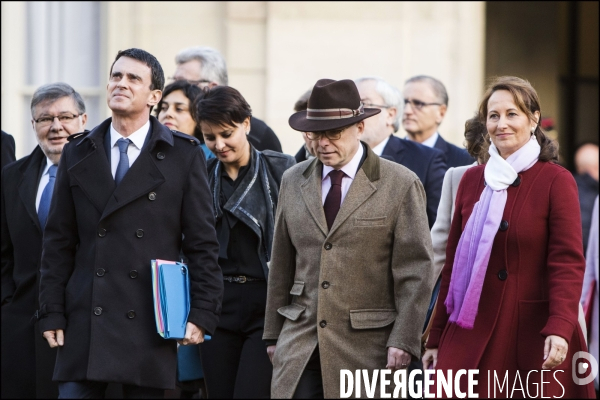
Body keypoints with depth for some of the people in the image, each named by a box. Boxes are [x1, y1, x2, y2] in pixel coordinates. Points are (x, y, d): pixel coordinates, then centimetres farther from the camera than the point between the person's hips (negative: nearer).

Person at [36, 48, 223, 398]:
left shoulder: (185, 156, 4)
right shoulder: (78, 154, 12)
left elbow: (203, 244, 2)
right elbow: (59, 242, 11)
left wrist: (203, 315, -5)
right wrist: (52, 313, 4)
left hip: (151, 327, -2)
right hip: (84, 322, 2)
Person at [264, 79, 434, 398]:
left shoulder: (401, 185, -2)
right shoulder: (293, 181, 12)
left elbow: (415, 271, -4)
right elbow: (282, 264, 16)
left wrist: (403, 341, -11)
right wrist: (273, 334, 14)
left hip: (368, 348, -3)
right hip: (299, 344, 3)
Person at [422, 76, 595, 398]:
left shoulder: (556, 181, -4)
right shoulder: (471, 180, 10)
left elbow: (568, 263, -11)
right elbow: (454, 264, 13)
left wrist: (560, 329, -26)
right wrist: (436, 338, 10)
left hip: (533, 334, -4)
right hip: (471, 334, 4)